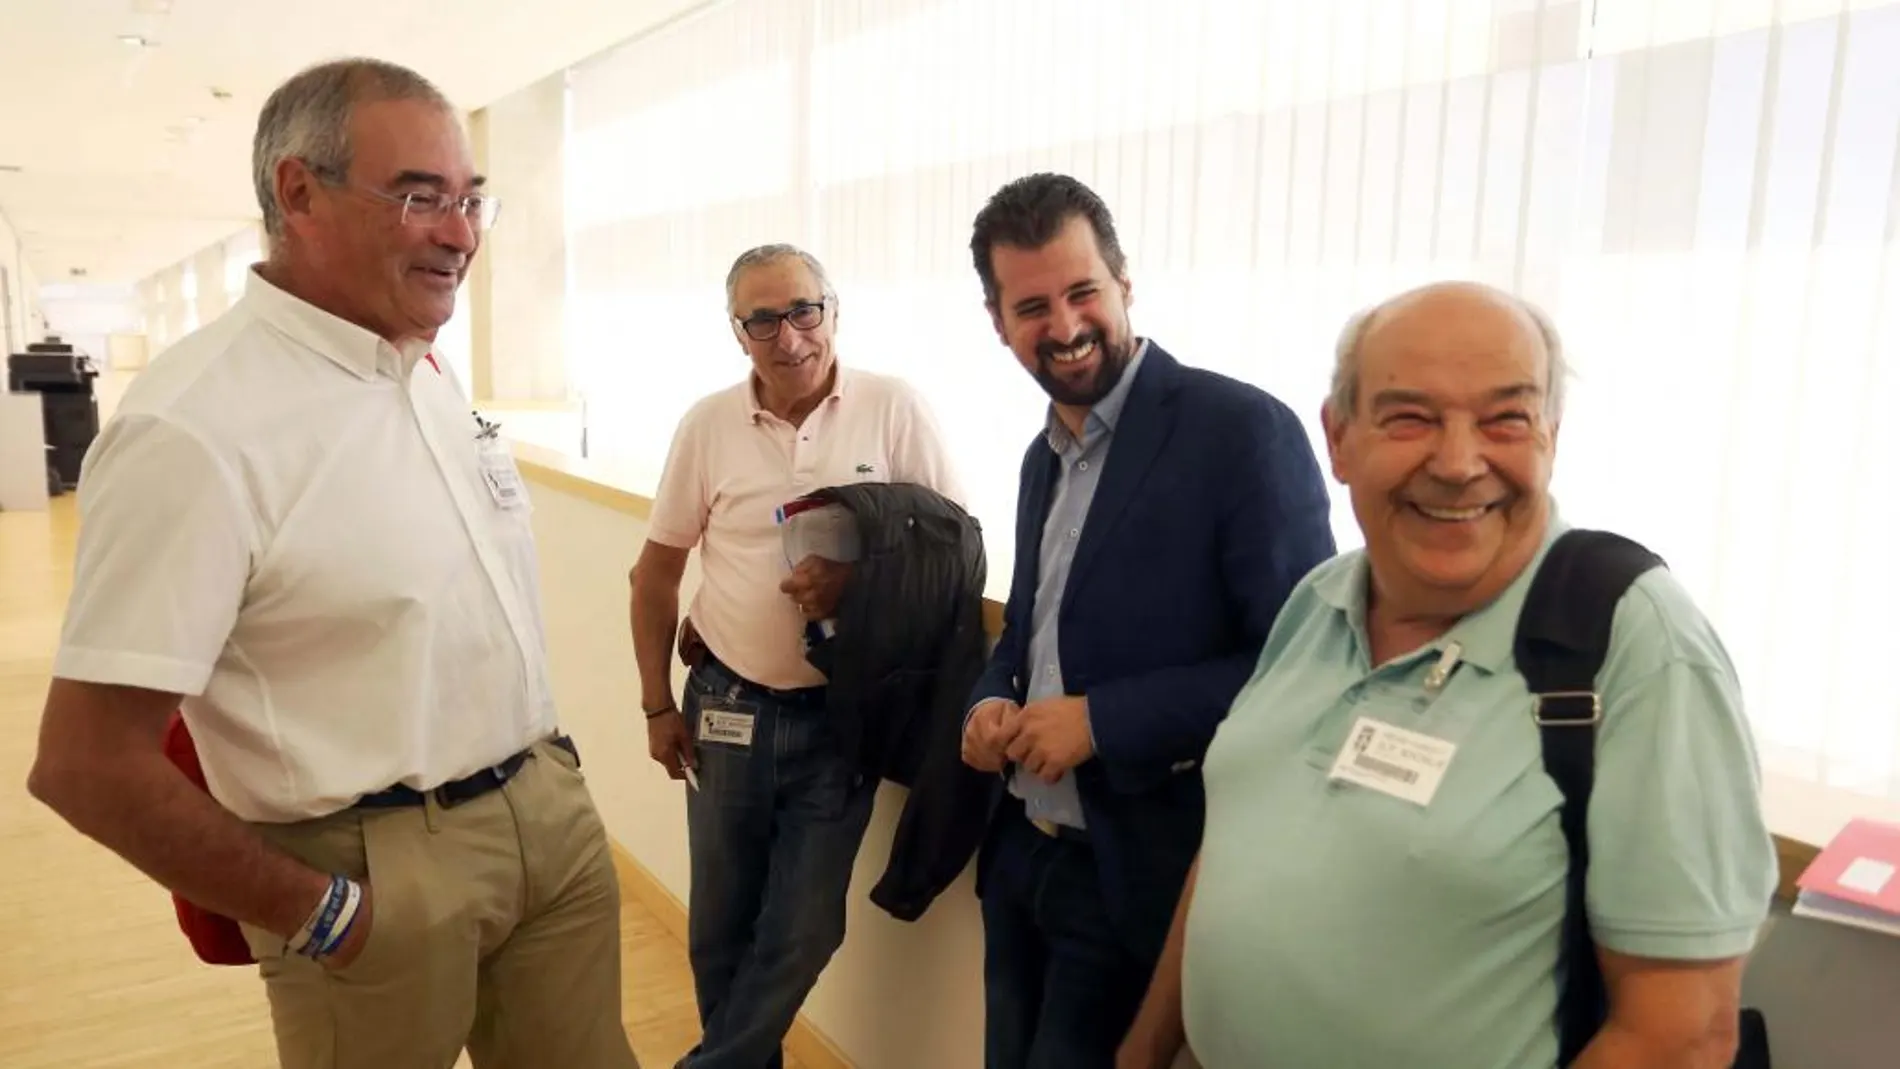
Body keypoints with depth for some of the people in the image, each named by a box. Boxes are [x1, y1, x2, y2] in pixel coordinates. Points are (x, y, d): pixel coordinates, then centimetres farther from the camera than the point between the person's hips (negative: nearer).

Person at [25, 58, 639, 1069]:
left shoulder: (429, 372, 6)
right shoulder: (194, 425, -19)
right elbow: (87, 764, -19)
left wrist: (544, 769, 12)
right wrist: (318, 919, -12)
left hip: (551, 808, 7)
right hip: (383, 868, -7)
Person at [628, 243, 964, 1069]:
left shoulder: (895, 410, -8)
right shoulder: (707, 424, -3)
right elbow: (656, 573, 5)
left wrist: (860, 579, -20)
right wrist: (658, 704, 4)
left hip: (844, 713, -1)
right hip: (729, 707, 2)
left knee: (801, 931, 7)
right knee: (720, 927, 15)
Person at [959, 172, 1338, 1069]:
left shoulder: (1243, 431, -16)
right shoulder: (1046, 455, 8)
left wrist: (1102, 719, -22)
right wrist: (991, 702, -2)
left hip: (1143, 879, -7)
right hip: (1022, 854, 7)